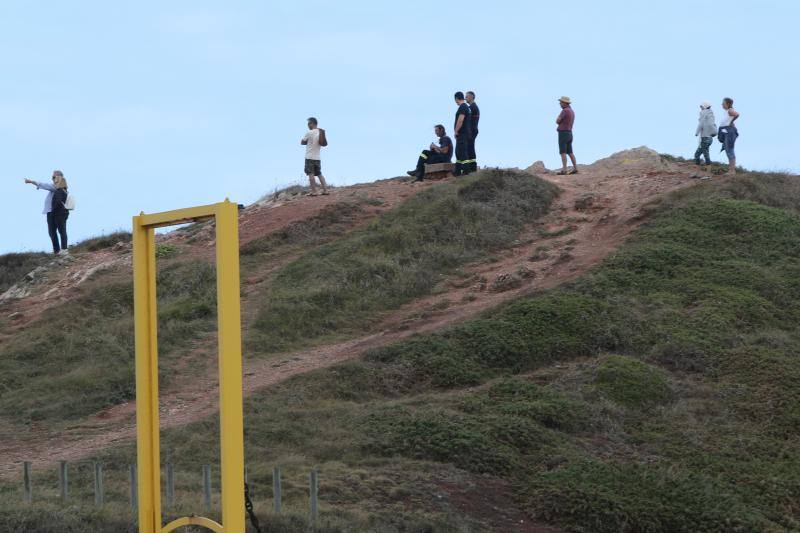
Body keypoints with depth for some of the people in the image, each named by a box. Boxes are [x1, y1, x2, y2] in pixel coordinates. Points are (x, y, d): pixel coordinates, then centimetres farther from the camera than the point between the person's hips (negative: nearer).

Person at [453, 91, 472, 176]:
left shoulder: (462, 107, -15)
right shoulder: (466, 107, 17)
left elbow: (460, 121, -23)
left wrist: (456, 131, -14)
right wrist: (457, 131, 19)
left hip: (462, 133, -10)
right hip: (464, 133, 10)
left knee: (462, 152, -9)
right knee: (458, 152, 14)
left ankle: (465, 170, -10)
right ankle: (457, 171, 18)